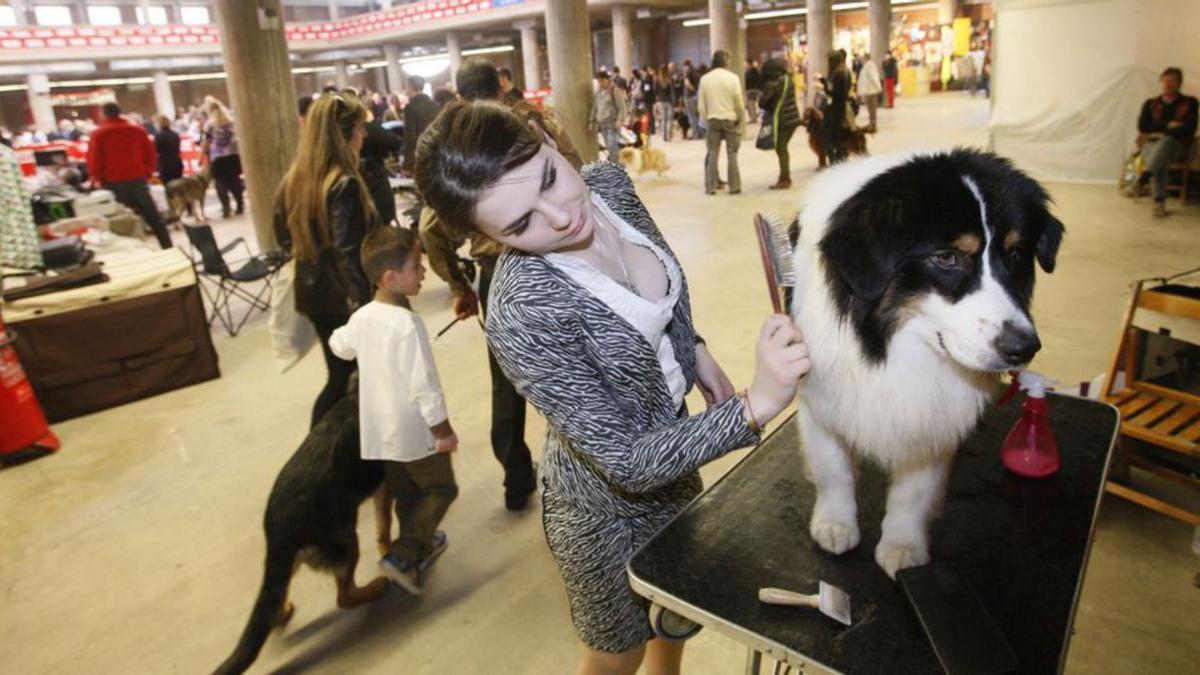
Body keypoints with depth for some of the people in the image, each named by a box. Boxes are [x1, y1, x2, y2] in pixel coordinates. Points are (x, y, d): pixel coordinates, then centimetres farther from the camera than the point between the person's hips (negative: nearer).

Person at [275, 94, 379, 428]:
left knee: (338, 376, 19)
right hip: (345, 297, -8)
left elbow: (285, 239, 14)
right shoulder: (344, 184, -21)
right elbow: (350, 254, -24)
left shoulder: (293, 179, 4)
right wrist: (364, 305, -21)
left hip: (314, 294, 8)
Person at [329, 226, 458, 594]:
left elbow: (340, 346, 20)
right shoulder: (407, 324, -26)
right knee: (441, 490, 11)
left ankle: (420, 547, 40)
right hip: (416, 431, -7)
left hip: (380, 431, 7)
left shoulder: (361, 317, -2)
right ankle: (402, 556, 4)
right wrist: (444, 431, -16)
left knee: (406, 494, 23)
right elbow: (424, 386, -26)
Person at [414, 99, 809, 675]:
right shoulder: (523, 316, -37)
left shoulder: (609, 183, -16)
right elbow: (629, 463, -31)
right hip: (609, 504, -6)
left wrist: (695, 349, -2)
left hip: (674, 441, 7)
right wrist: (756, 406, -41)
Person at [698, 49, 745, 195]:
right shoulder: (732, 78, -7)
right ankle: (734, 186, 5)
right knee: (732, 153, 4)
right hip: (730, 119, -2)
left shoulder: (705, 79, 1)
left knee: (713, 153, 6)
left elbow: (701, 105, 1)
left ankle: (710, 187, 4)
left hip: (712, 119, 2)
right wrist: (742, 120, 7)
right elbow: (739, 103, -5)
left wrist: (706, 120, 11)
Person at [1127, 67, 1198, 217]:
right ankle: (1159, 202, -48)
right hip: (1152, 145, 1)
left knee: (1166, 141, -39)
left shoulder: (1189, 103, 9)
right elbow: (1142, 126, -1)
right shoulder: (1150, 104, 15)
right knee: (1160, 160, -36)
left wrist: (1159, 131, -10)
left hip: (1177, 147, -1)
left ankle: (1142, 180, -57)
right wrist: (1168, 125, -7)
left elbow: (1189, 129, -6)